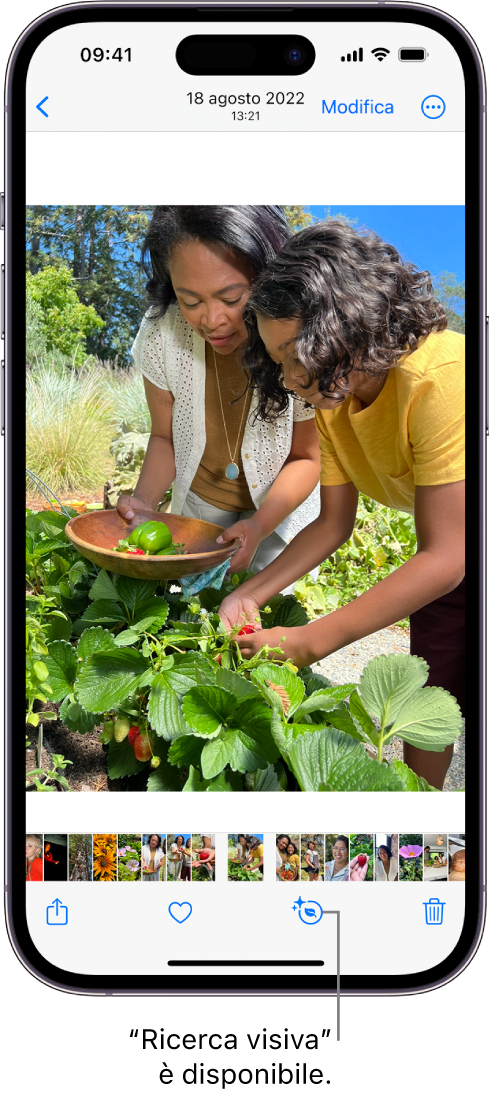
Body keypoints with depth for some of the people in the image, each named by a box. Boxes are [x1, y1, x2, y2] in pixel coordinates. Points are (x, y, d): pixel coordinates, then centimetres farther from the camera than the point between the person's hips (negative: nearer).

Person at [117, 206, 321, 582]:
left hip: (282, 507, -2)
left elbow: (306, 456, -17)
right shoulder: (162, 334, -25)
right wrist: (145, 501, -28)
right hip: (198, 504, 3)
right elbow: (165, 437, -9)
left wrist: (259, 526, -32)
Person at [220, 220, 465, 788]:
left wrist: (309, 641, -32)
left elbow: (446, 558, -33)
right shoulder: (330, 395, -9)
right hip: (443, 557, 6)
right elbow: (333, 524, 0)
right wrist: (250, 594, -13)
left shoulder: (440, 381, -35)